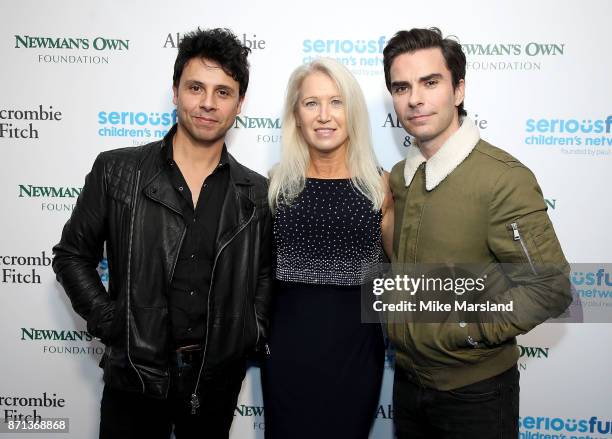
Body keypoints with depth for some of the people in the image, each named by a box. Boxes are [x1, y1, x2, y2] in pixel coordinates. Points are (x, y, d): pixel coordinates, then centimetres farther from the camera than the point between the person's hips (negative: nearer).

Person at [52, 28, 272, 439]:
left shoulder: (257, 193, -2)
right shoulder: (116, 172, -6)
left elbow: (267, 270, 10)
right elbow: (72, 254, 2)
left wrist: (255, 329, -1)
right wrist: (106, 320, -7)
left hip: (219, 378, 2)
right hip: (135, 374, -1)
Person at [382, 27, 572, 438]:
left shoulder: (504, 178, -20)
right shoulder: (398, 178, 0)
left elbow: (549, 289, -20)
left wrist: (462, 333, -18)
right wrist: (398, 329, 0)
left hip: (475, 391, -5)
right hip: (408, 379, 6)